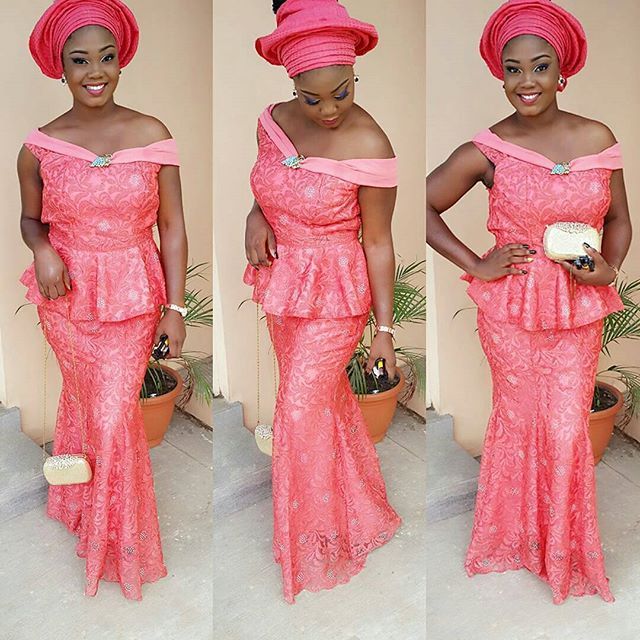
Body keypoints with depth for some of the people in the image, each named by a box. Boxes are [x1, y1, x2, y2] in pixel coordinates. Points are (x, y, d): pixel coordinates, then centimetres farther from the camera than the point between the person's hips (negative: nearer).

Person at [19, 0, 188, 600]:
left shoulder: (152, 135, -9)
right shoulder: (39, 146, -6)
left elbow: (172, 226, -4)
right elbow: (31, 219, 10)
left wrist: (175, 306, -6)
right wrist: (42, 250, -13)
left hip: (133, 298, -2)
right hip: (66, 297, 2)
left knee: (114, 415, -2)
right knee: (81, 400, 18)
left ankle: (119, 536, 23)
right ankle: (82, 504, 45)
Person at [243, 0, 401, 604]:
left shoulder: (369, 147, -22)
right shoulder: (273, 120, -6)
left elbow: (377, 242, -15)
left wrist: (384, 330, -11)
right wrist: (255, 219, -11)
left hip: (335, 295, -6)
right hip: (280, 285, 6)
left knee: (301, 412, -1)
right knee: (322, 395, 21)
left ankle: (318, 540, 22)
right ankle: (351, 503, 45)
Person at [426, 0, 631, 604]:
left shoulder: (598, 139, -2)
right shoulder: (487, 151, -8)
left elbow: (618, 221, 9)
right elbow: (423, 206, -2)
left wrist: (607, 269, -9)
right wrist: (475, 265, -7)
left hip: (577, 310, 2)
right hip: (509, 310, -1)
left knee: (568, 427, 5)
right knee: (518, 420, 11)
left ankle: (565, 547, 30)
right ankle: (515, 536, 34)